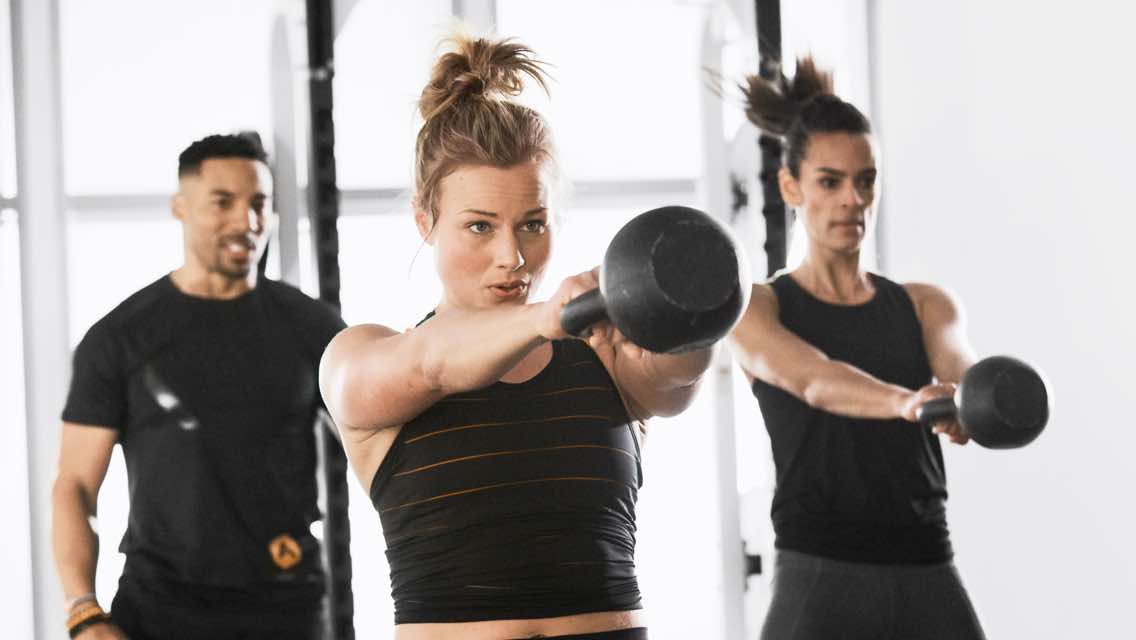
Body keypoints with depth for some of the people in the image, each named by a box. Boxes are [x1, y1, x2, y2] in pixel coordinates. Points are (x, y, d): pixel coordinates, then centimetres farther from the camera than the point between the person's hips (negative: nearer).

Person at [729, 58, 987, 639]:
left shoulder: (927, 307, 14)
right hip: (818, 589, -4)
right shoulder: (756, 308, 2)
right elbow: (814, 380, -20)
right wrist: (903, 403, -41)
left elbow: (962, 373, -9)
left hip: (929, 589, 4)